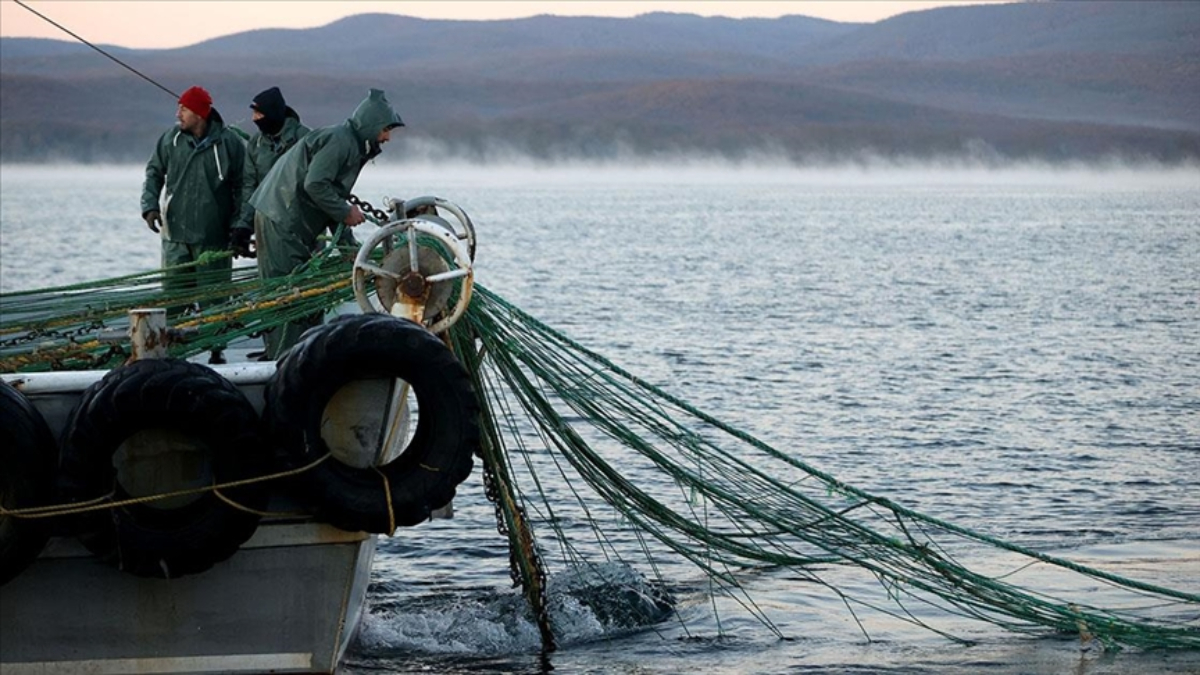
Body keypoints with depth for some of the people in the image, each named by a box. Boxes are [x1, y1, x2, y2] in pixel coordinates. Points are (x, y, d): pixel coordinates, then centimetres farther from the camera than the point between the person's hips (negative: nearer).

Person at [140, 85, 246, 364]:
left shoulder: (228, 143, -6)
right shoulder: (171, 139, 3)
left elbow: (241, 187, 0)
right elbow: (154, 172, 14)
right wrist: (150, 205, -2)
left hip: (213, 236, -3)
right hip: (175, 234, 3)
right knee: (173, 295, 3)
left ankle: (216, 350, 11)